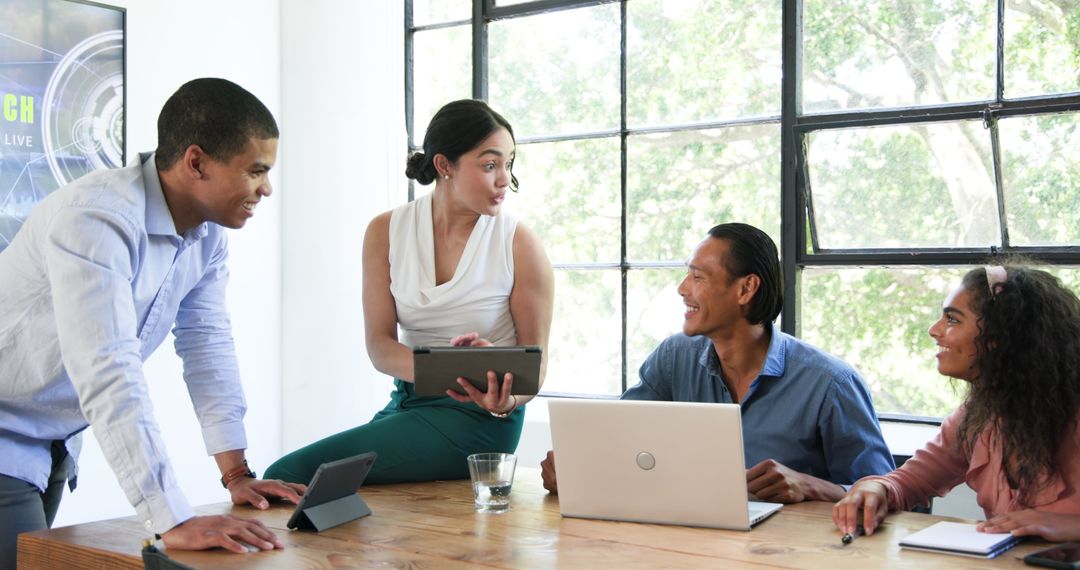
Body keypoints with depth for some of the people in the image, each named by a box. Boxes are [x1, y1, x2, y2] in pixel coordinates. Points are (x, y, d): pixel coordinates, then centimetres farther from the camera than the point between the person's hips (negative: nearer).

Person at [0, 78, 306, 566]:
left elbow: (206, 343, 1)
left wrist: (237, 473, -3)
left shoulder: (208, 232, -5)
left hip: (55, 442, 8)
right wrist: (175, 522, -43)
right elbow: (109, 376, -39)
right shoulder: (96, 220, -31)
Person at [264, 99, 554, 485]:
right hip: (407, 401, 5)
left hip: (476, 416, -4)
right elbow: (379, 345, -4)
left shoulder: (520, 245, -9)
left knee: (292, 473, -17)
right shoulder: (386, 232, 1)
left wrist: (506, 400, -27)